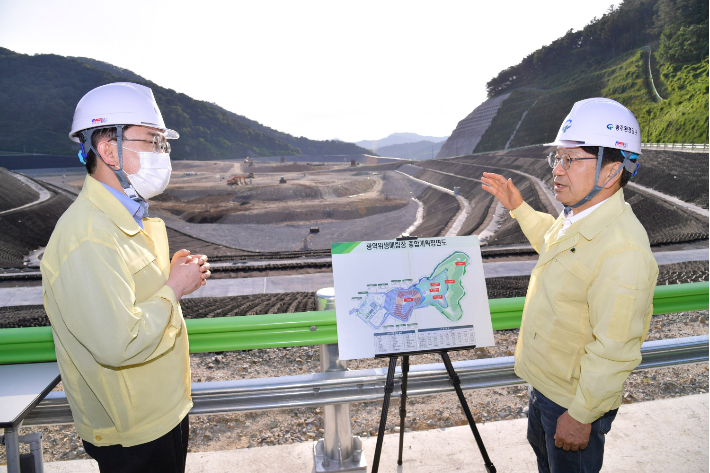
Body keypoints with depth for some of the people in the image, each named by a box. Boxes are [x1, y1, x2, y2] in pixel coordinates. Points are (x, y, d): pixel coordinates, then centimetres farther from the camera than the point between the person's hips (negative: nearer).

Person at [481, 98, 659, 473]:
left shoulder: (623, 250, -34)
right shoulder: (577, 216, -4)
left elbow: (614, 352, -30)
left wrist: (580, 416, -22)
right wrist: (518, 208, 14)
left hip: (576, 400, -8)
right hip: (544, 379, 9)